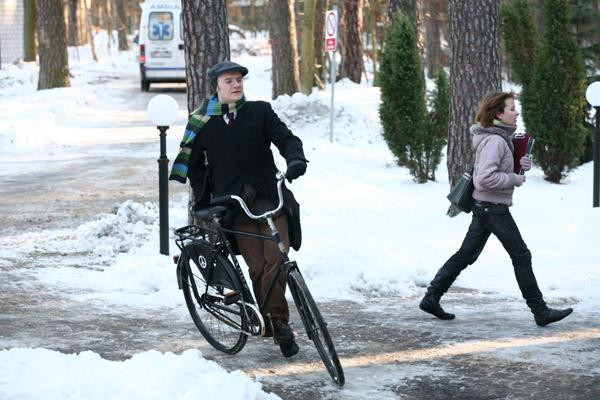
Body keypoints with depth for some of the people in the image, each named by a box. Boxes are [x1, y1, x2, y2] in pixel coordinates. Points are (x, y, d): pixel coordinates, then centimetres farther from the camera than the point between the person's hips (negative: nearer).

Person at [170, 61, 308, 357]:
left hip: (269, 196, 0)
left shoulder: (260, 112, 7)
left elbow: (285, 138, -2)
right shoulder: (203, 122, 8)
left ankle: (275, 318, -11)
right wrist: (202, 201, 10)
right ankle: (274, 321, 4)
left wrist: (296, 159, -24)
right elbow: (193, 163, 16)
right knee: (257, 266, -9)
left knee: (277, 257, -18)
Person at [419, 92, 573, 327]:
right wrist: (514, 179, -18)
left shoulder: (502, 138, 11)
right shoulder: (494, 140, -20)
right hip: (493, 207, -10)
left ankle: (431, 298, 14)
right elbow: (486, 177, -28)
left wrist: (521, 165, 3)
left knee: (466, 255, 12)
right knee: (521, 256, -3)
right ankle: (540, 312, 2)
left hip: (484, 207, 10)